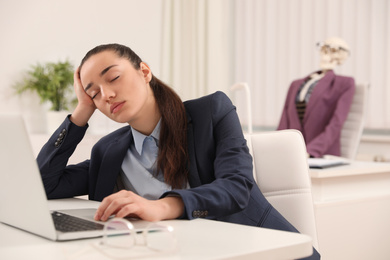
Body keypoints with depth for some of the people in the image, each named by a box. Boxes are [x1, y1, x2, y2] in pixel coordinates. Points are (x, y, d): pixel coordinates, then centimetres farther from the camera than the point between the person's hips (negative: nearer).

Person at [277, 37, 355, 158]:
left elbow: (335, 125, -7)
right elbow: (284, 125, 14)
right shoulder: (296, 84, 22)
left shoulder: (345, 83, 6)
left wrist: (308, 151, -20)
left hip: (323, 157, -4)